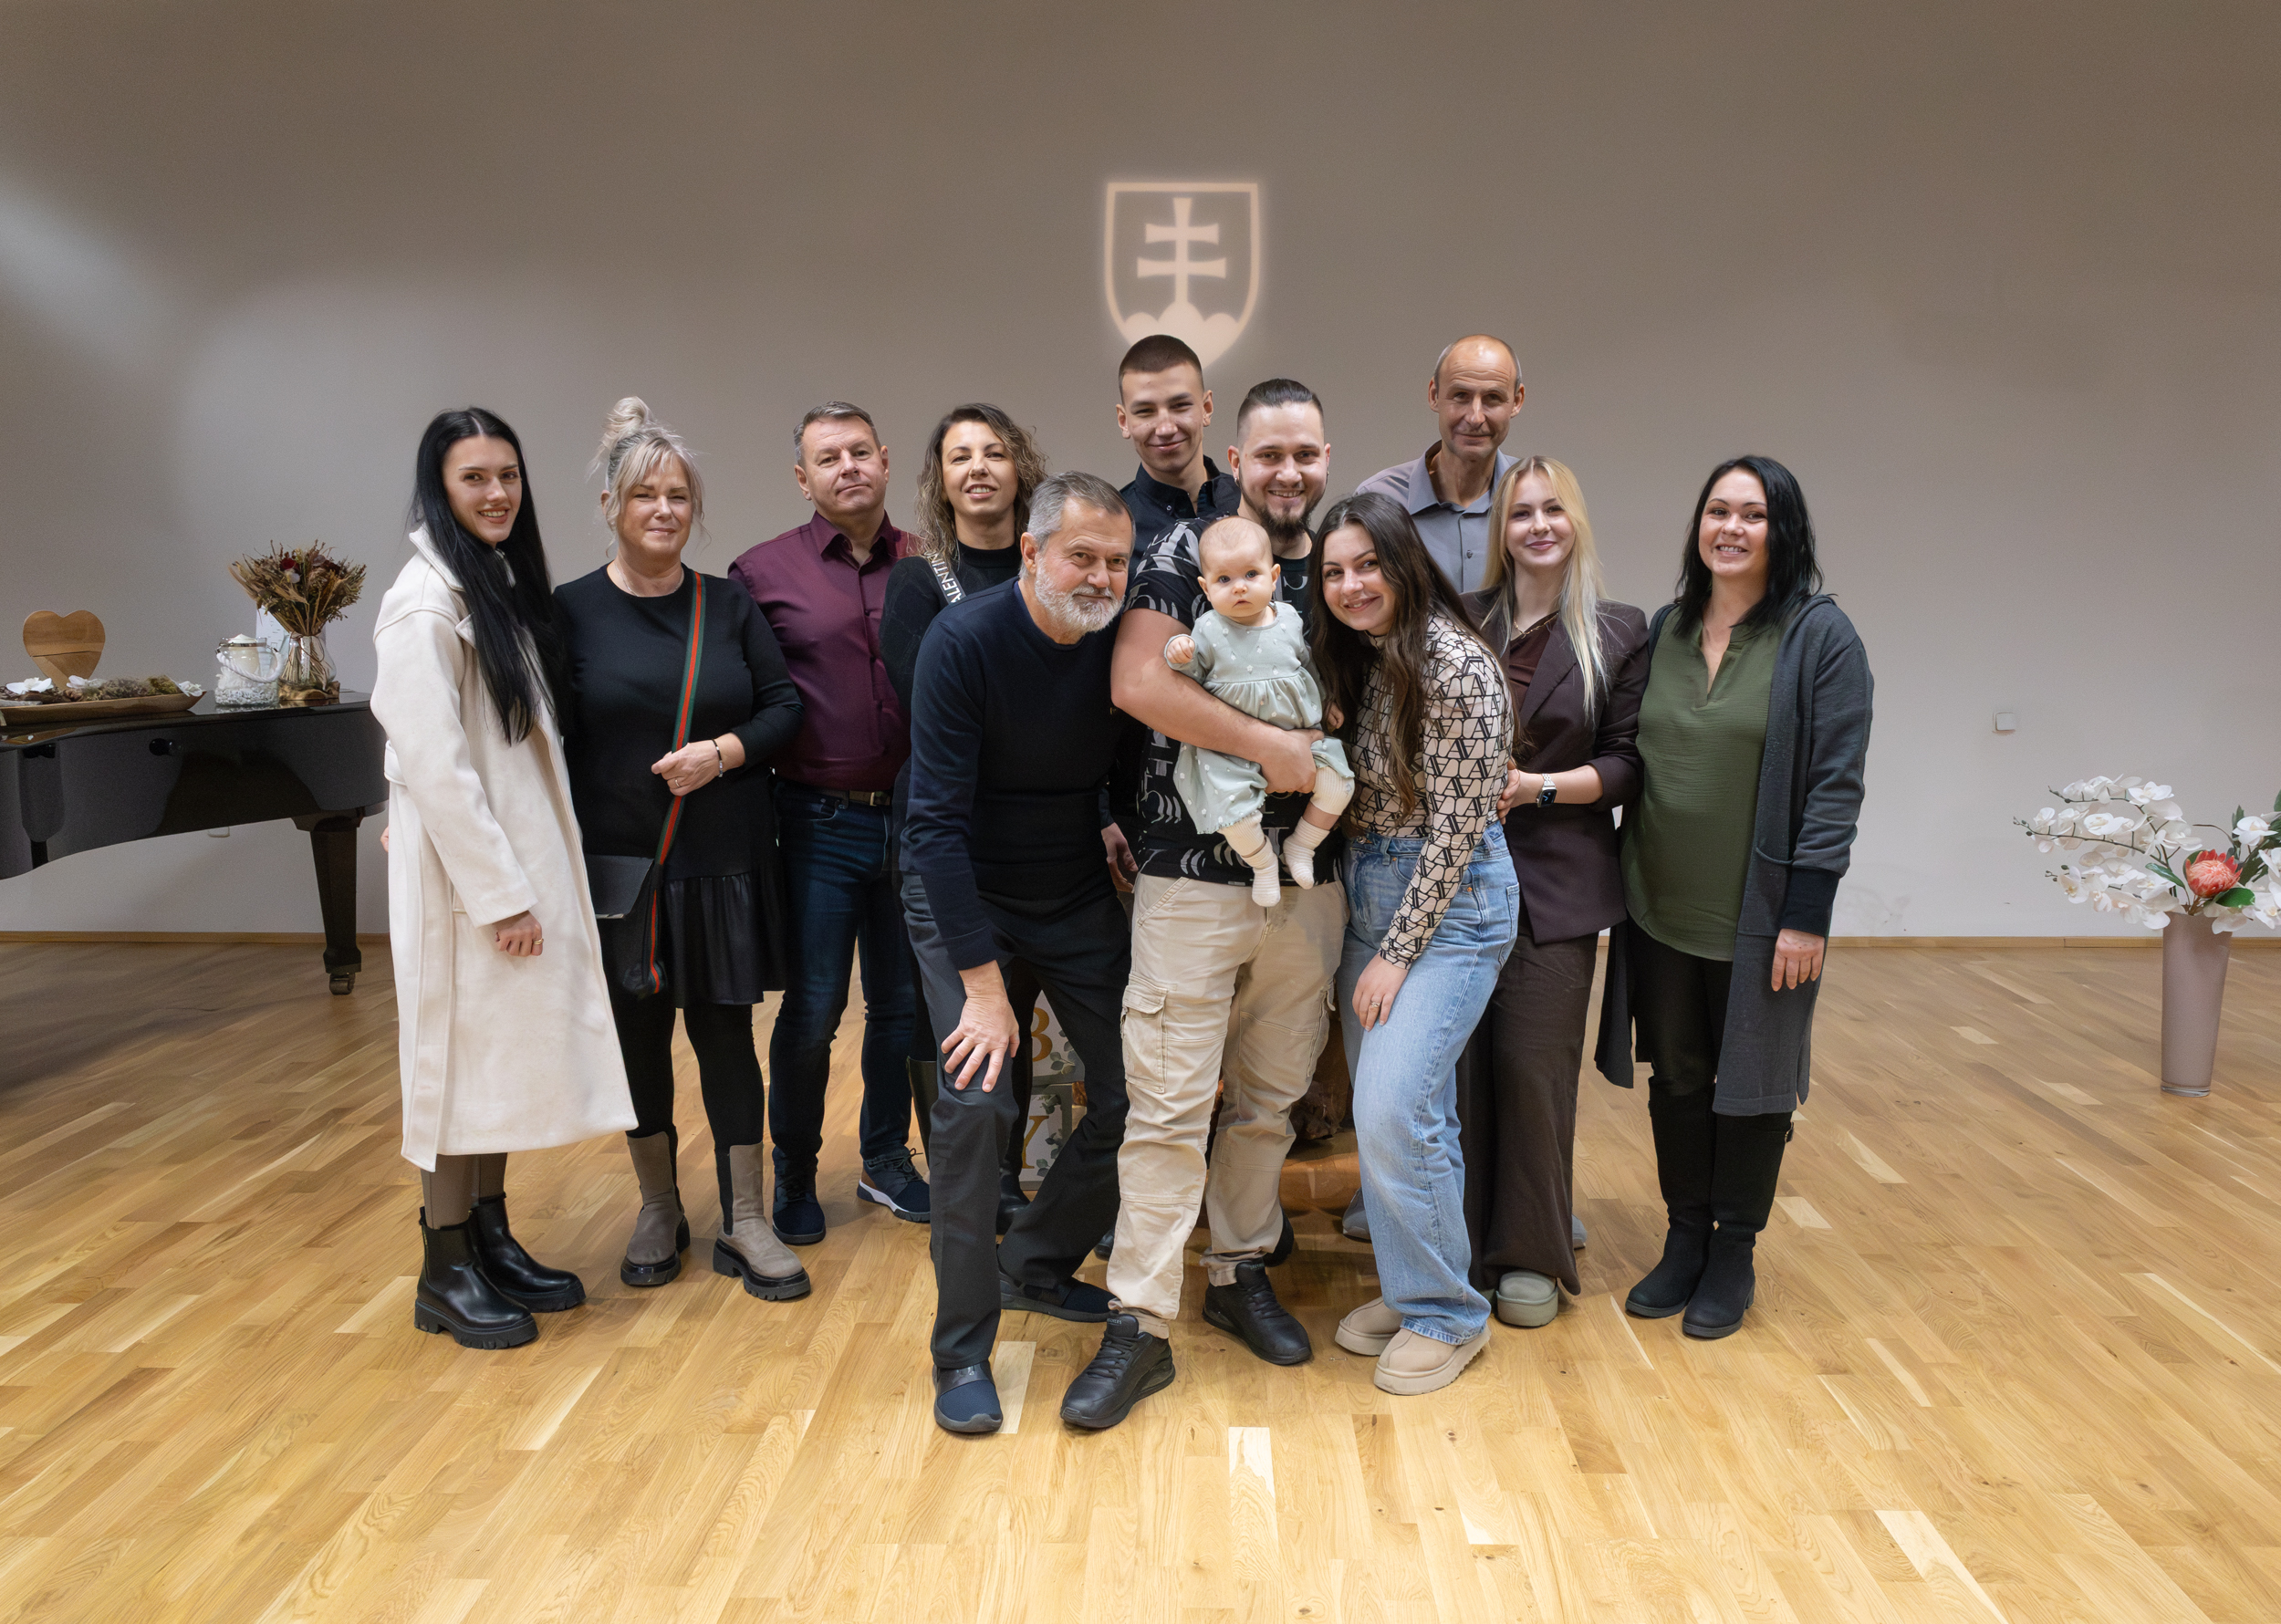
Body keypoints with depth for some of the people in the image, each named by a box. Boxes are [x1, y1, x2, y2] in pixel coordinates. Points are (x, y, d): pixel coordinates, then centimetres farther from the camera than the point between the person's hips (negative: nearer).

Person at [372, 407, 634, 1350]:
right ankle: (446, 1271, 13)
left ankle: (493, 1240, 26)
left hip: (523, 853, 9)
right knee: (459, 1054, 0)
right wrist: (502, 894, -19)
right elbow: (433, 765, -19)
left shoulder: (505, 584, 13)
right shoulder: (426, 602, -15)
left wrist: (533, 880, 11)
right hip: (464, 872, -8)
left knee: (508, 1051, 14)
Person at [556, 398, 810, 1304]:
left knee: (724, 1031, 4)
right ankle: (659, 1209, 29)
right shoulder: (571, 611, -1)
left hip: (722, 863, 1)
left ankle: (745, 1222, 15)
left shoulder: (728, 607, 4)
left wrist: (727, 750, -12)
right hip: (618, 862, 0)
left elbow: (785, 706, 5)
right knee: (639, 1034, 10)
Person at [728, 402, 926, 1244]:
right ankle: (794, 1177, 23)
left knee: (901, 1002, 13)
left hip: (913, 819, 3)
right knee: (812, 1009, 3)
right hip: (821, 821, -3)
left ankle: (886, 1162, 32)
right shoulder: (762, 572, -2)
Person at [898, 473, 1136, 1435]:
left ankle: (1035, 1266, 26)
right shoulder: (964, 641, -23)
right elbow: (937, 822, -25)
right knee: (976, 1098, -18)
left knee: (1137, 1093, 1)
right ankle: (963, 1351, -1)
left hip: (1078, 899, 5)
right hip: (962, 897, -4)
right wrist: (983, 983, -27)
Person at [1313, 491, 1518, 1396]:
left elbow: (1457, 826, -17)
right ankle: (1408, 1289, 26)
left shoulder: (1455, 665, -17)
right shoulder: (1359, 661, 9)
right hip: (1370, 890, 8)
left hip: (1452, 899, -8)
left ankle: (1448, 1314, 6)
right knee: (1389, 1108, 11)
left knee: (1395, 1107, -12)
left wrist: (1397, 952, -14)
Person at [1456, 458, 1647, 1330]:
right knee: (1458, 1061, 3)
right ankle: (1462, 1246, 17)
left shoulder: (1620, 633, 4)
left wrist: (1540, 786, -11)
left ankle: (1531, 1253, 18)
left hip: (1557, 881, -1)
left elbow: (1626, 763, 2)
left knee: (1533, 1063, 1)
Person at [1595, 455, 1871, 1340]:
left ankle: (1734, 1255, 25)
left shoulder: (1820, 634, -8)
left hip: (1759, 913, -4)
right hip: (1662, 904, 4)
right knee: (1676, 1079, 13)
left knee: (1751, 1084, 9)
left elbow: (1836, 782, -11)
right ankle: (1684, 1241, 29)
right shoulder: (1664, 629, 7)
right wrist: (1622, 882, 6)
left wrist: (1808, 911, -16)